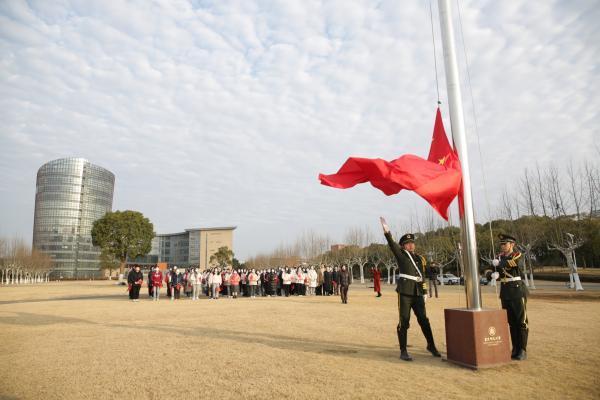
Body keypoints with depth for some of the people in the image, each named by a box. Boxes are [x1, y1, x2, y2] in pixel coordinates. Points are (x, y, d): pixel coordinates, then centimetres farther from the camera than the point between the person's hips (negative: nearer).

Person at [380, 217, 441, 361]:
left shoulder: (419, 258, 16)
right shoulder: (400, 254, 3)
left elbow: (422, 274, 20)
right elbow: (392, 244, -15)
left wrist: (424, 292, 15)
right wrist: (386, 231, -32)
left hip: (418, 293, 4)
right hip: (404, 292, -4)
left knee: (423, 320, 11)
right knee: (404, 321, -2)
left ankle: (431, 346, 30)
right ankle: (403, 351, 7)